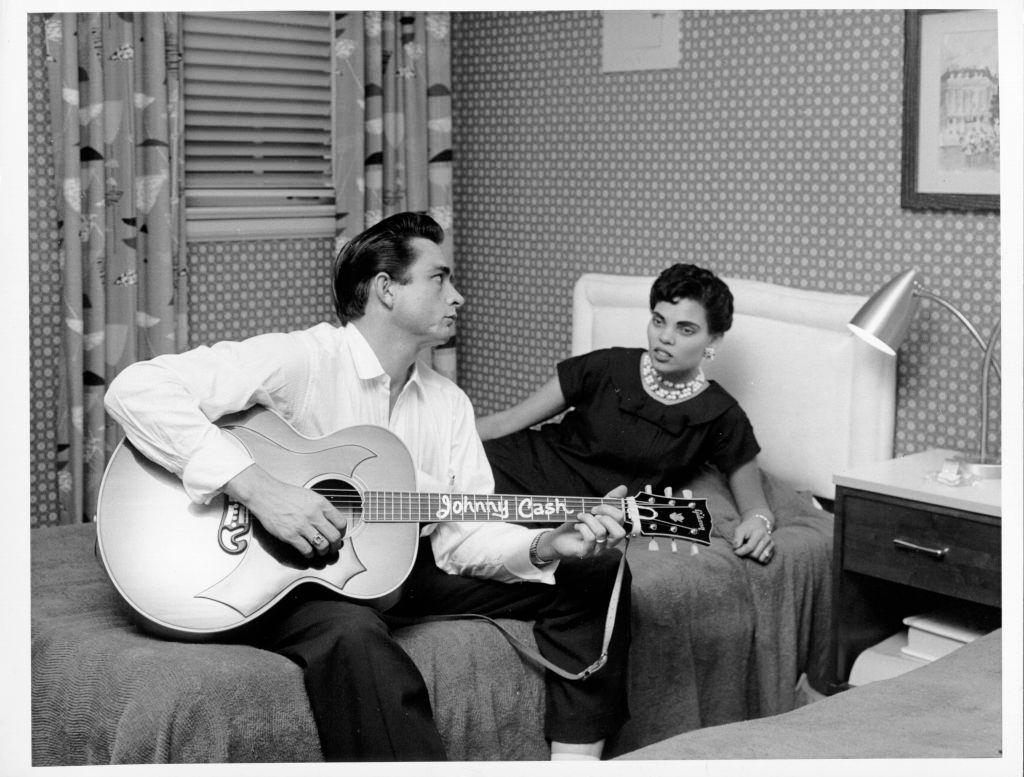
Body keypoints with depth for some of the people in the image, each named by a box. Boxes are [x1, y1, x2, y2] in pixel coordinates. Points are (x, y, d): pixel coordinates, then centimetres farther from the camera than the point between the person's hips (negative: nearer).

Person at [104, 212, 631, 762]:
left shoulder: (448, 403, 7)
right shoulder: (298, 361, -16)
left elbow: (463, 534, 2)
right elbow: (135, 390, -26)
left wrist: (548, 546, -18)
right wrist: (257, 488, -32)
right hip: (279, 579, -7)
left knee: (595, 572, -1)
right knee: (354, 636, -43)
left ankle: (576, 758, 0)